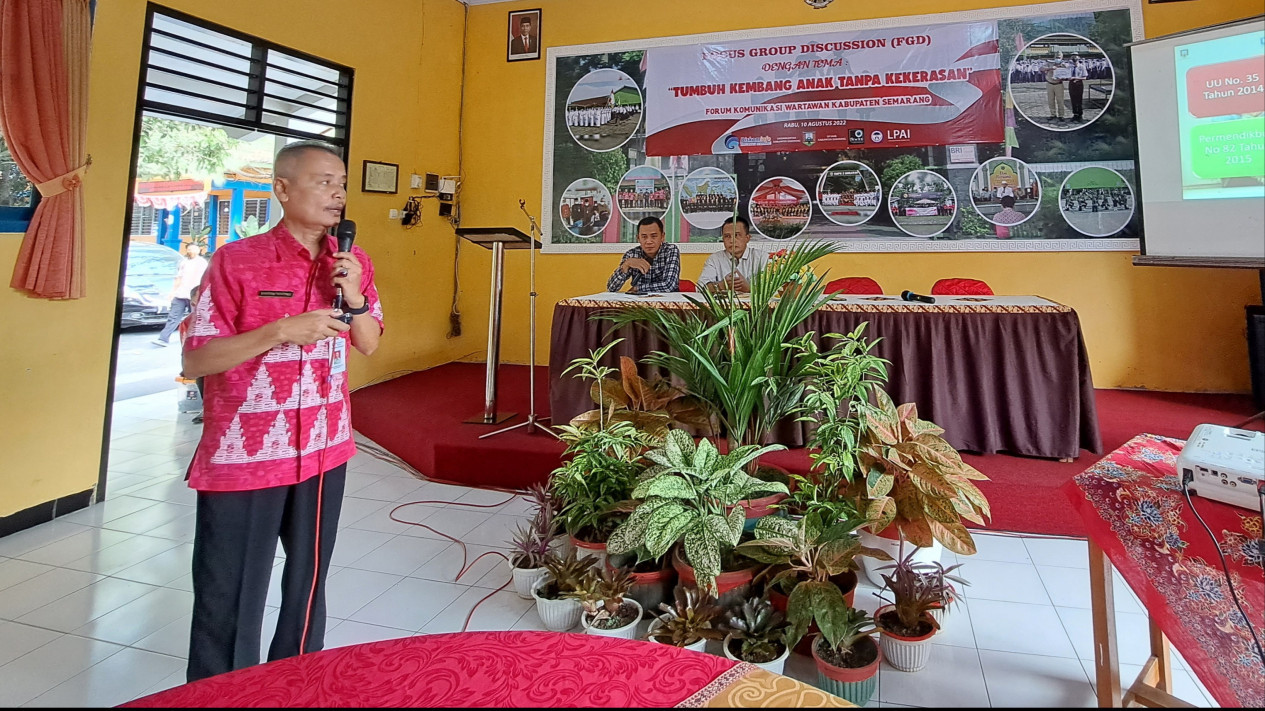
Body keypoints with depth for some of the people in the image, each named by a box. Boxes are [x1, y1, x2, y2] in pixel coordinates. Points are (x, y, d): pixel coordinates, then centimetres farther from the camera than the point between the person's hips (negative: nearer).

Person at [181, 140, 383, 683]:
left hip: (324, 449, 5)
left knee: (309, 578, 17)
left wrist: (356, 297, -10)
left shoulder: (353, 264, 4)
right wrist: (282, 331, -23)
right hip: (242, 455, -4)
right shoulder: (236, 261, -10)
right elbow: (194, 361, -11)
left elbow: (369, 345, 8)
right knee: (230, 597, 6)